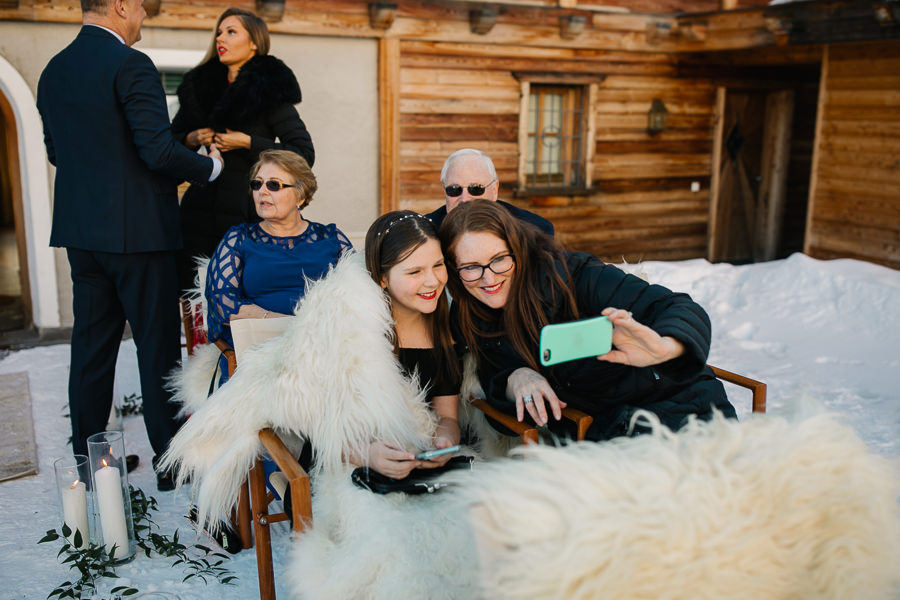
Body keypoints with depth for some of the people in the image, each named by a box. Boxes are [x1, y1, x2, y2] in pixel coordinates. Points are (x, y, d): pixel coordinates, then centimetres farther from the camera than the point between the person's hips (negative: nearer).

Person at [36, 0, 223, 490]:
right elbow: (158, 151, -20)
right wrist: (210, 166, -4)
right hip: (138, 230, -7)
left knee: (91, 347, 13)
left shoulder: (53, 71, 11)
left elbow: (55, 151, 18)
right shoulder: (130, 65, -13)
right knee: (158, 348, 2)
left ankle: (87, 462, 22)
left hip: (80, 231, 8)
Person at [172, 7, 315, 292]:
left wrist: (248, 143, -11)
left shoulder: (270, 90, -1)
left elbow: (304, 154, -8)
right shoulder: (199, 86, 14)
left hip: (247, 214, -4)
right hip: (200, 212, 5)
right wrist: (190, 139, 0)